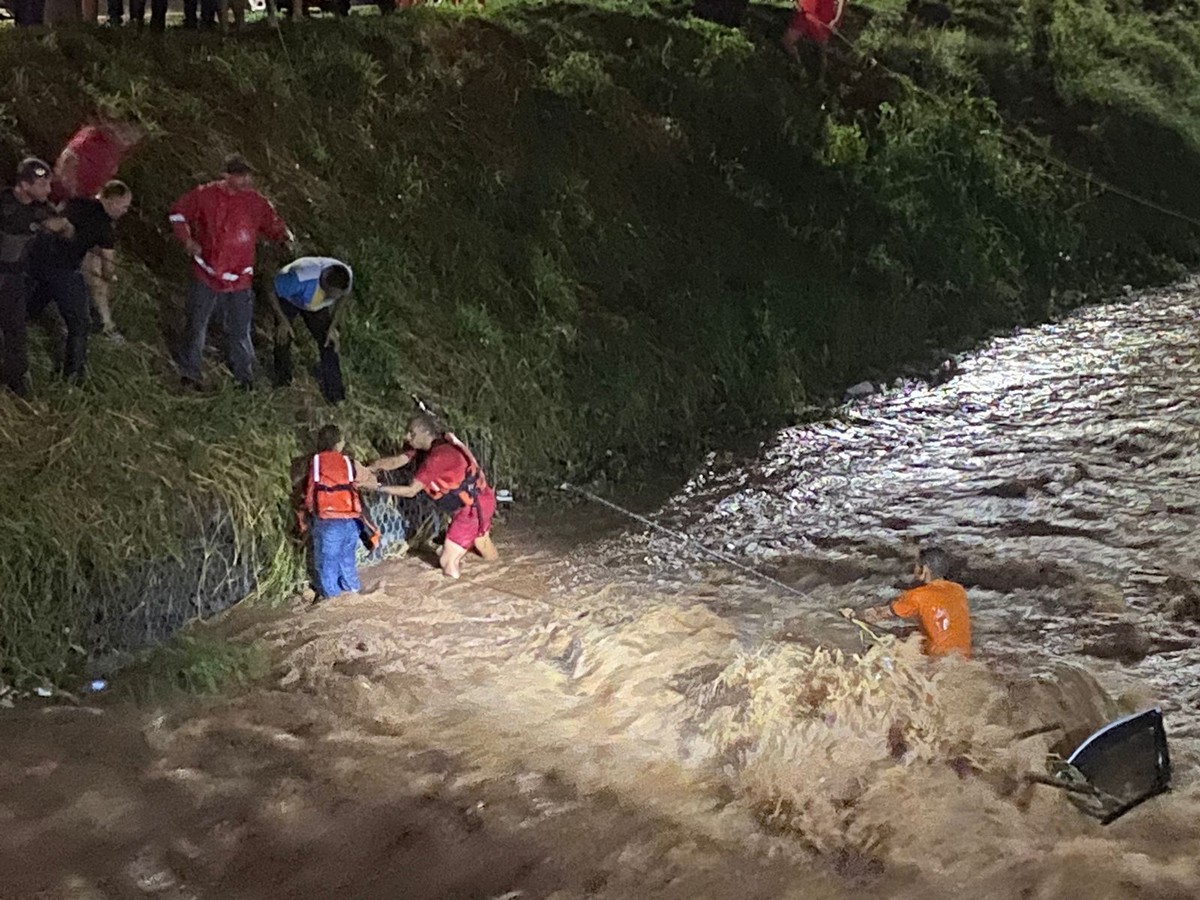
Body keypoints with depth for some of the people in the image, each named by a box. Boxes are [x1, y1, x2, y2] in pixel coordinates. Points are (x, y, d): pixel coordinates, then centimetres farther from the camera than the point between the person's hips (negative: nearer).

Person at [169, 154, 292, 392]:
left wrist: (284, 236, -19)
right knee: (196, 327, 10)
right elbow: (178, 212, 5)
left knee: (239, 333, 6)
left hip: (239, 280, 0)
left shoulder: (257, 202, -4)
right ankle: (189, 375, 24)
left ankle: (245, 379, 21)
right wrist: (187, 240, -8)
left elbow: (273, 225, 5)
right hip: (205, 276, 0)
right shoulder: (205, 195, -8)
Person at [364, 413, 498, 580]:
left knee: (448, 563, -6)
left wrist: (378, 487, -22)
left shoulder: (438, 456, -28)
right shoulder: (427, 446, -1)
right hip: (476, 502, 9)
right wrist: (368, 470, -23)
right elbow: (396, 461, -8)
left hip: (473, 506, -9)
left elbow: (411, 491, -25)